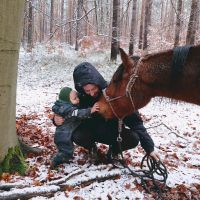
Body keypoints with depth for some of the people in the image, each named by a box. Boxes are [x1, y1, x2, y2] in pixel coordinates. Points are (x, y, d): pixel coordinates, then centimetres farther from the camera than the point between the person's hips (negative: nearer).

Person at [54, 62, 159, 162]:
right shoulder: (81, 97, -20)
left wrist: (149, 148, -27)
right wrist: (58, 119, -26)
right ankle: (91, 146, 4)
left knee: (134, 139, -29)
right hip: (92, 131, 1)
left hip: (114, 132, -1)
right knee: (77, 136, -30)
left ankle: (114, 148, 3)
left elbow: (135, 122, -24)